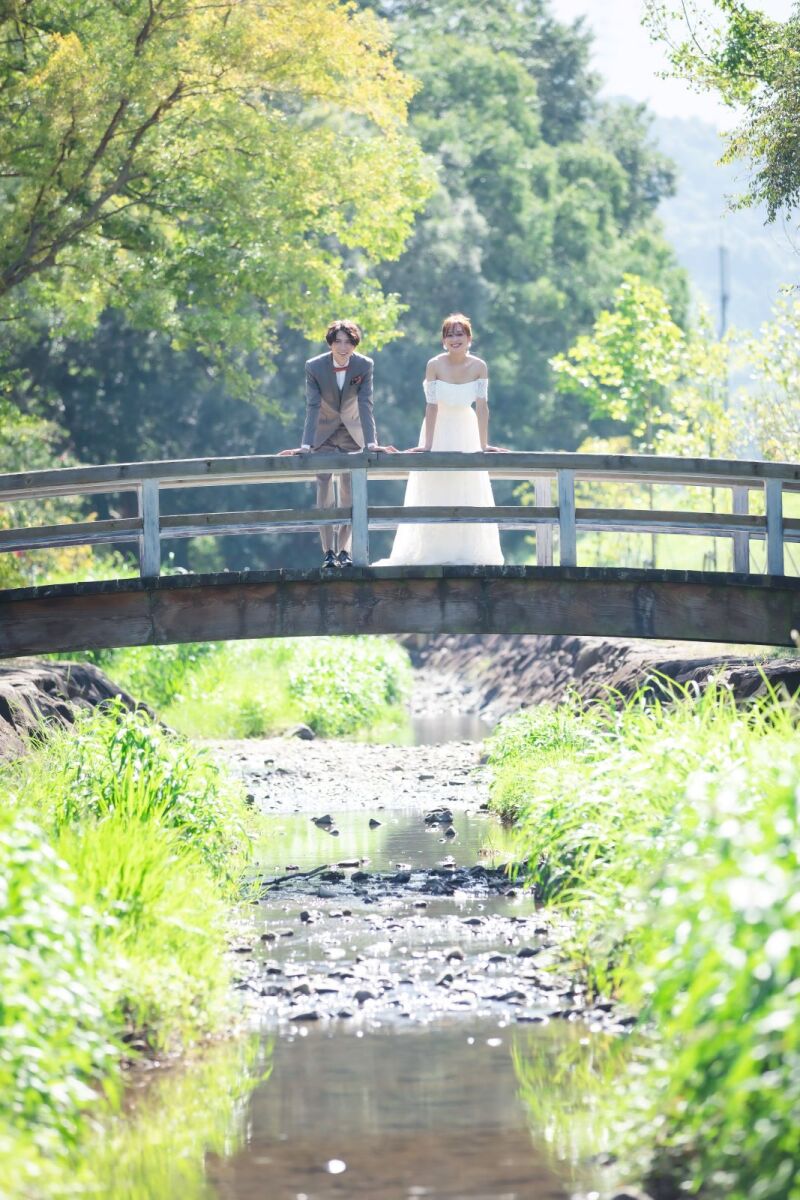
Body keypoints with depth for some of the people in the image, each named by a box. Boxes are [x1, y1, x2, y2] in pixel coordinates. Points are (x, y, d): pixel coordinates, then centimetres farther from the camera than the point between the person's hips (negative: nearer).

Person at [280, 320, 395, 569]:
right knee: (325, 494, -5)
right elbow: (312, 408, -22)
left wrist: (371, 443, -28)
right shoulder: (314, 367, -19)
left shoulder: (364, 365, -17)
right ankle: (328, 553, -3)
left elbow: (365, 405, -20)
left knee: (349, 494, 0)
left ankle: (344, 551, 4)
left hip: (352, 434, 1)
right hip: (324, 434, -1)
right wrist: (305, 445, -30)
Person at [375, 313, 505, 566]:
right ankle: (433, 552, 6)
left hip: (466, 431, 1)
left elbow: (482, 405, -16)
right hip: (439, 430, -1)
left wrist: (484, 445, -22)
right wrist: (427, 445, -24)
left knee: (468, 493, 4)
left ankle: (467, 552, 10)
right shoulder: (435, 365, -18)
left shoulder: (479, 367, -14)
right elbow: (432, 406, -20)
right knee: (434, 493, 1)